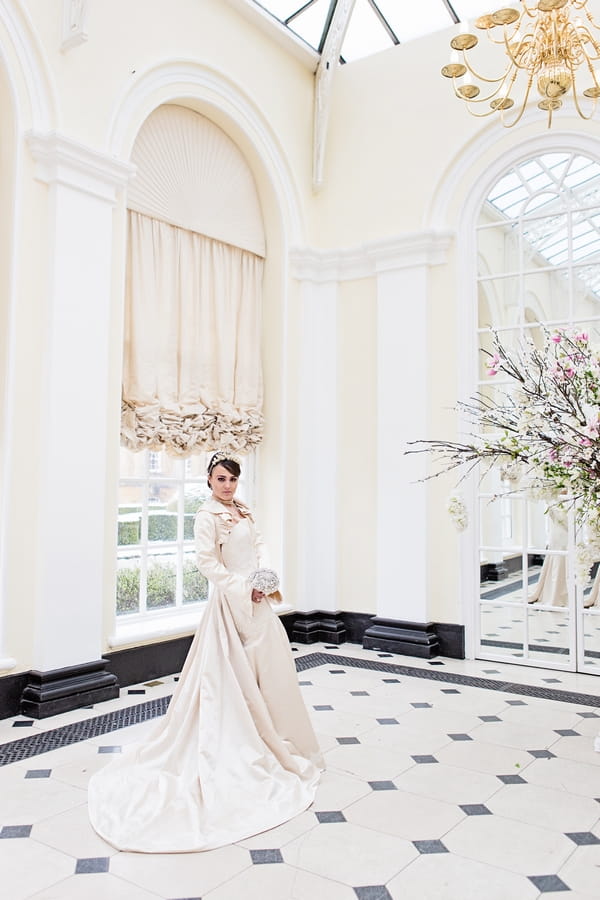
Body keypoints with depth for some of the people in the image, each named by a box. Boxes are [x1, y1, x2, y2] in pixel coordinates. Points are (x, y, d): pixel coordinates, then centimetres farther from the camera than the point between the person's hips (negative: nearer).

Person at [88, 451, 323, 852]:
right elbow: (209, 563, -19)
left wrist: (265, 577, -5)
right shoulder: (207, 516, -14)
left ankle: (268, 736, 33)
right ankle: (238, 744, 18)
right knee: (235, 672, 3)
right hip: (232, 601, -8)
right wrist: (244, 588, -18)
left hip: (256, 600, 8)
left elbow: (260, 545, 12)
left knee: (269, 665, 16)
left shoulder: (243, 510, 10)